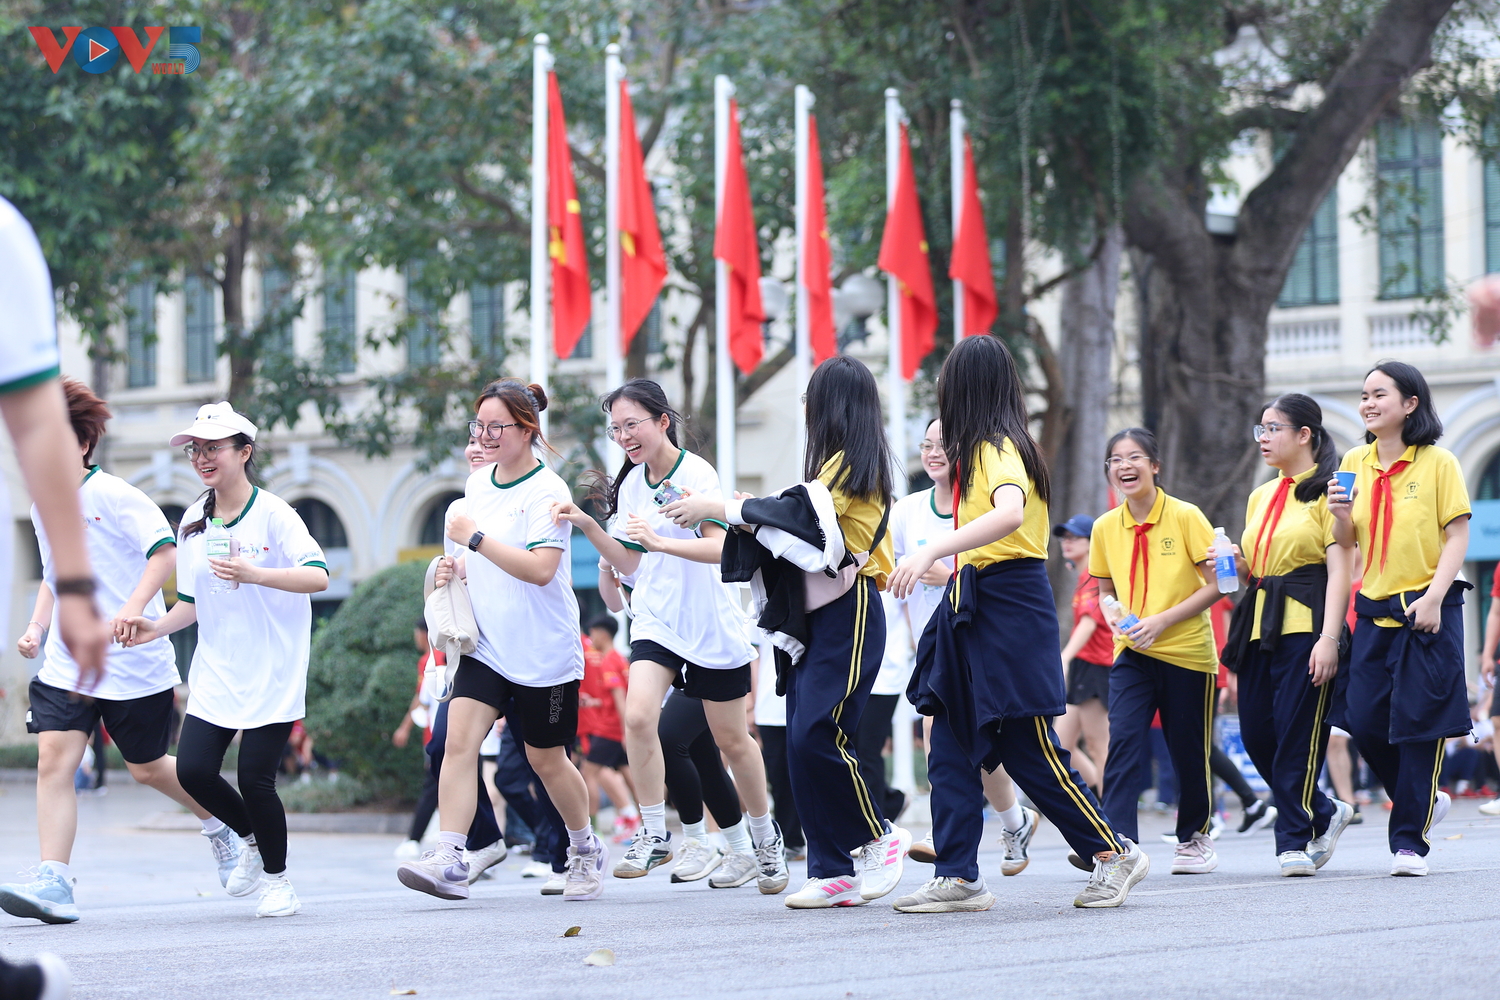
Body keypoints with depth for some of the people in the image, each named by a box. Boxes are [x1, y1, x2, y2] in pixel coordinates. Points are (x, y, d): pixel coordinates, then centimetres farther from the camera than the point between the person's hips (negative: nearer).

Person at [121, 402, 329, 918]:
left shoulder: (272, 513, -8)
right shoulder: (193, 522, 10)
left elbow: (318, 576, -19)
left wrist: (254, 574, -32)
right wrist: (159, 626, -2)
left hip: (271, 674, -5)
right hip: (215, 675, 5)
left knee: (254, 777, -9)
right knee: (193, 769, -8)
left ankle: (276, 877, 13)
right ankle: (253, 838, 21)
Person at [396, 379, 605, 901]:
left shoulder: (547, 491, -14)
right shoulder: (477, 483, 9)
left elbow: (540, 569, -25)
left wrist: (475, 537, -24)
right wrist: (456, 568, 4)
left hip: (543, 651, -6)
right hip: (487, 644, 6)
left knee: (545, 759, 7)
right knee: (459, 740, -14)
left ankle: (585, 851, 31)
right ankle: (449, 859, -20)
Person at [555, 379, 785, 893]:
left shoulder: (696, 473, -13)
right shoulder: (630, 484, 6)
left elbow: (719, 547, -25)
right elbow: (629, 564, 11)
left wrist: (659, 541, -39)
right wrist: (590, 527, -3)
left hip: (710, 625, -4)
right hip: (654, 621, 4)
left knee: (732, 740, 8)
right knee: (638, 716, -22)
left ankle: (764, 838, 29)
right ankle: (654, 834, -11)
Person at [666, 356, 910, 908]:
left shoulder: (851, 461, -7)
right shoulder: (841, 462, 19)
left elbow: (797, 511, -18)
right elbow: (800, 518, 15)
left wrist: (713, 507, -12)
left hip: (848, 614, -9)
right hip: (814, 616, 9)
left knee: (816, 735, -17)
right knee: (802, 743, 2)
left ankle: (880, 837, 0)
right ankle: (833, 872, 2)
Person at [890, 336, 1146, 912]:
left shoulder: (998, 448, -14)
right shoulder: (983, 449, 15)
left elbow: (1010, 514, -35)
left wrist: (931, 551, -41)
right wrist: (947, 566, 23)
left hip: (1011, 611, -9)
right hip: (974, 608, 9)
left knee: (1031, 752, -2)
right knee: (950, 749, 2)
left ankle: (1115, 853, 12)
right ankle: (958, 877, 1)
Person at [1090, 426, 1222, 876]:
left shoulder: (1186, 517, -9)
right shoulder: (1106, 528, 3)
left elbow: (1216, 585, -9)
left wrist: (1162, 621, -18)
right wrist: (1113, 615, -8)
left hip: (1187, 651, -2)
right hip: (1131, 654, 2)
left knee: (1189, 751, 9)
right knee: (1124, 742, -17)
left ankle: (1194, 837, 31)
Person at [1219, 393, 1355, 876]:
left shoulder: (1326, 491, -4)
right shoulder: (1261, 496, 18)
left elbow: (1340, 571, -11)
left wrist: (1328, 638, -19)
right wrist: (1238, 565, 3)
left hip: (1306, 623, -8)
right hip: (1260, 626, 8)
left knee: (1297, 732, -7)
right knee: (1257, 733, 5)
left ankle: (1295, 840, 3)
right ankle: (1324, 813, 23)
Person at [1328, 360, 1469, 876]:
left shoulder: (1438, 462, -5)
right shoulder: (1353, 463, 8)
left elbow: (1457, 536, -7)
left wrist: (1433, 598, -17)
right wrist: (1341, 515, -9)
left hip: (1427, 610, -5)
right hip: (1375, 610, 5)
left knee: (1419, 723, -4)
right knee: (1365, 722, 0)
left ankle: (1410, 841, 5)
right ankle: (1425, 801, 24)